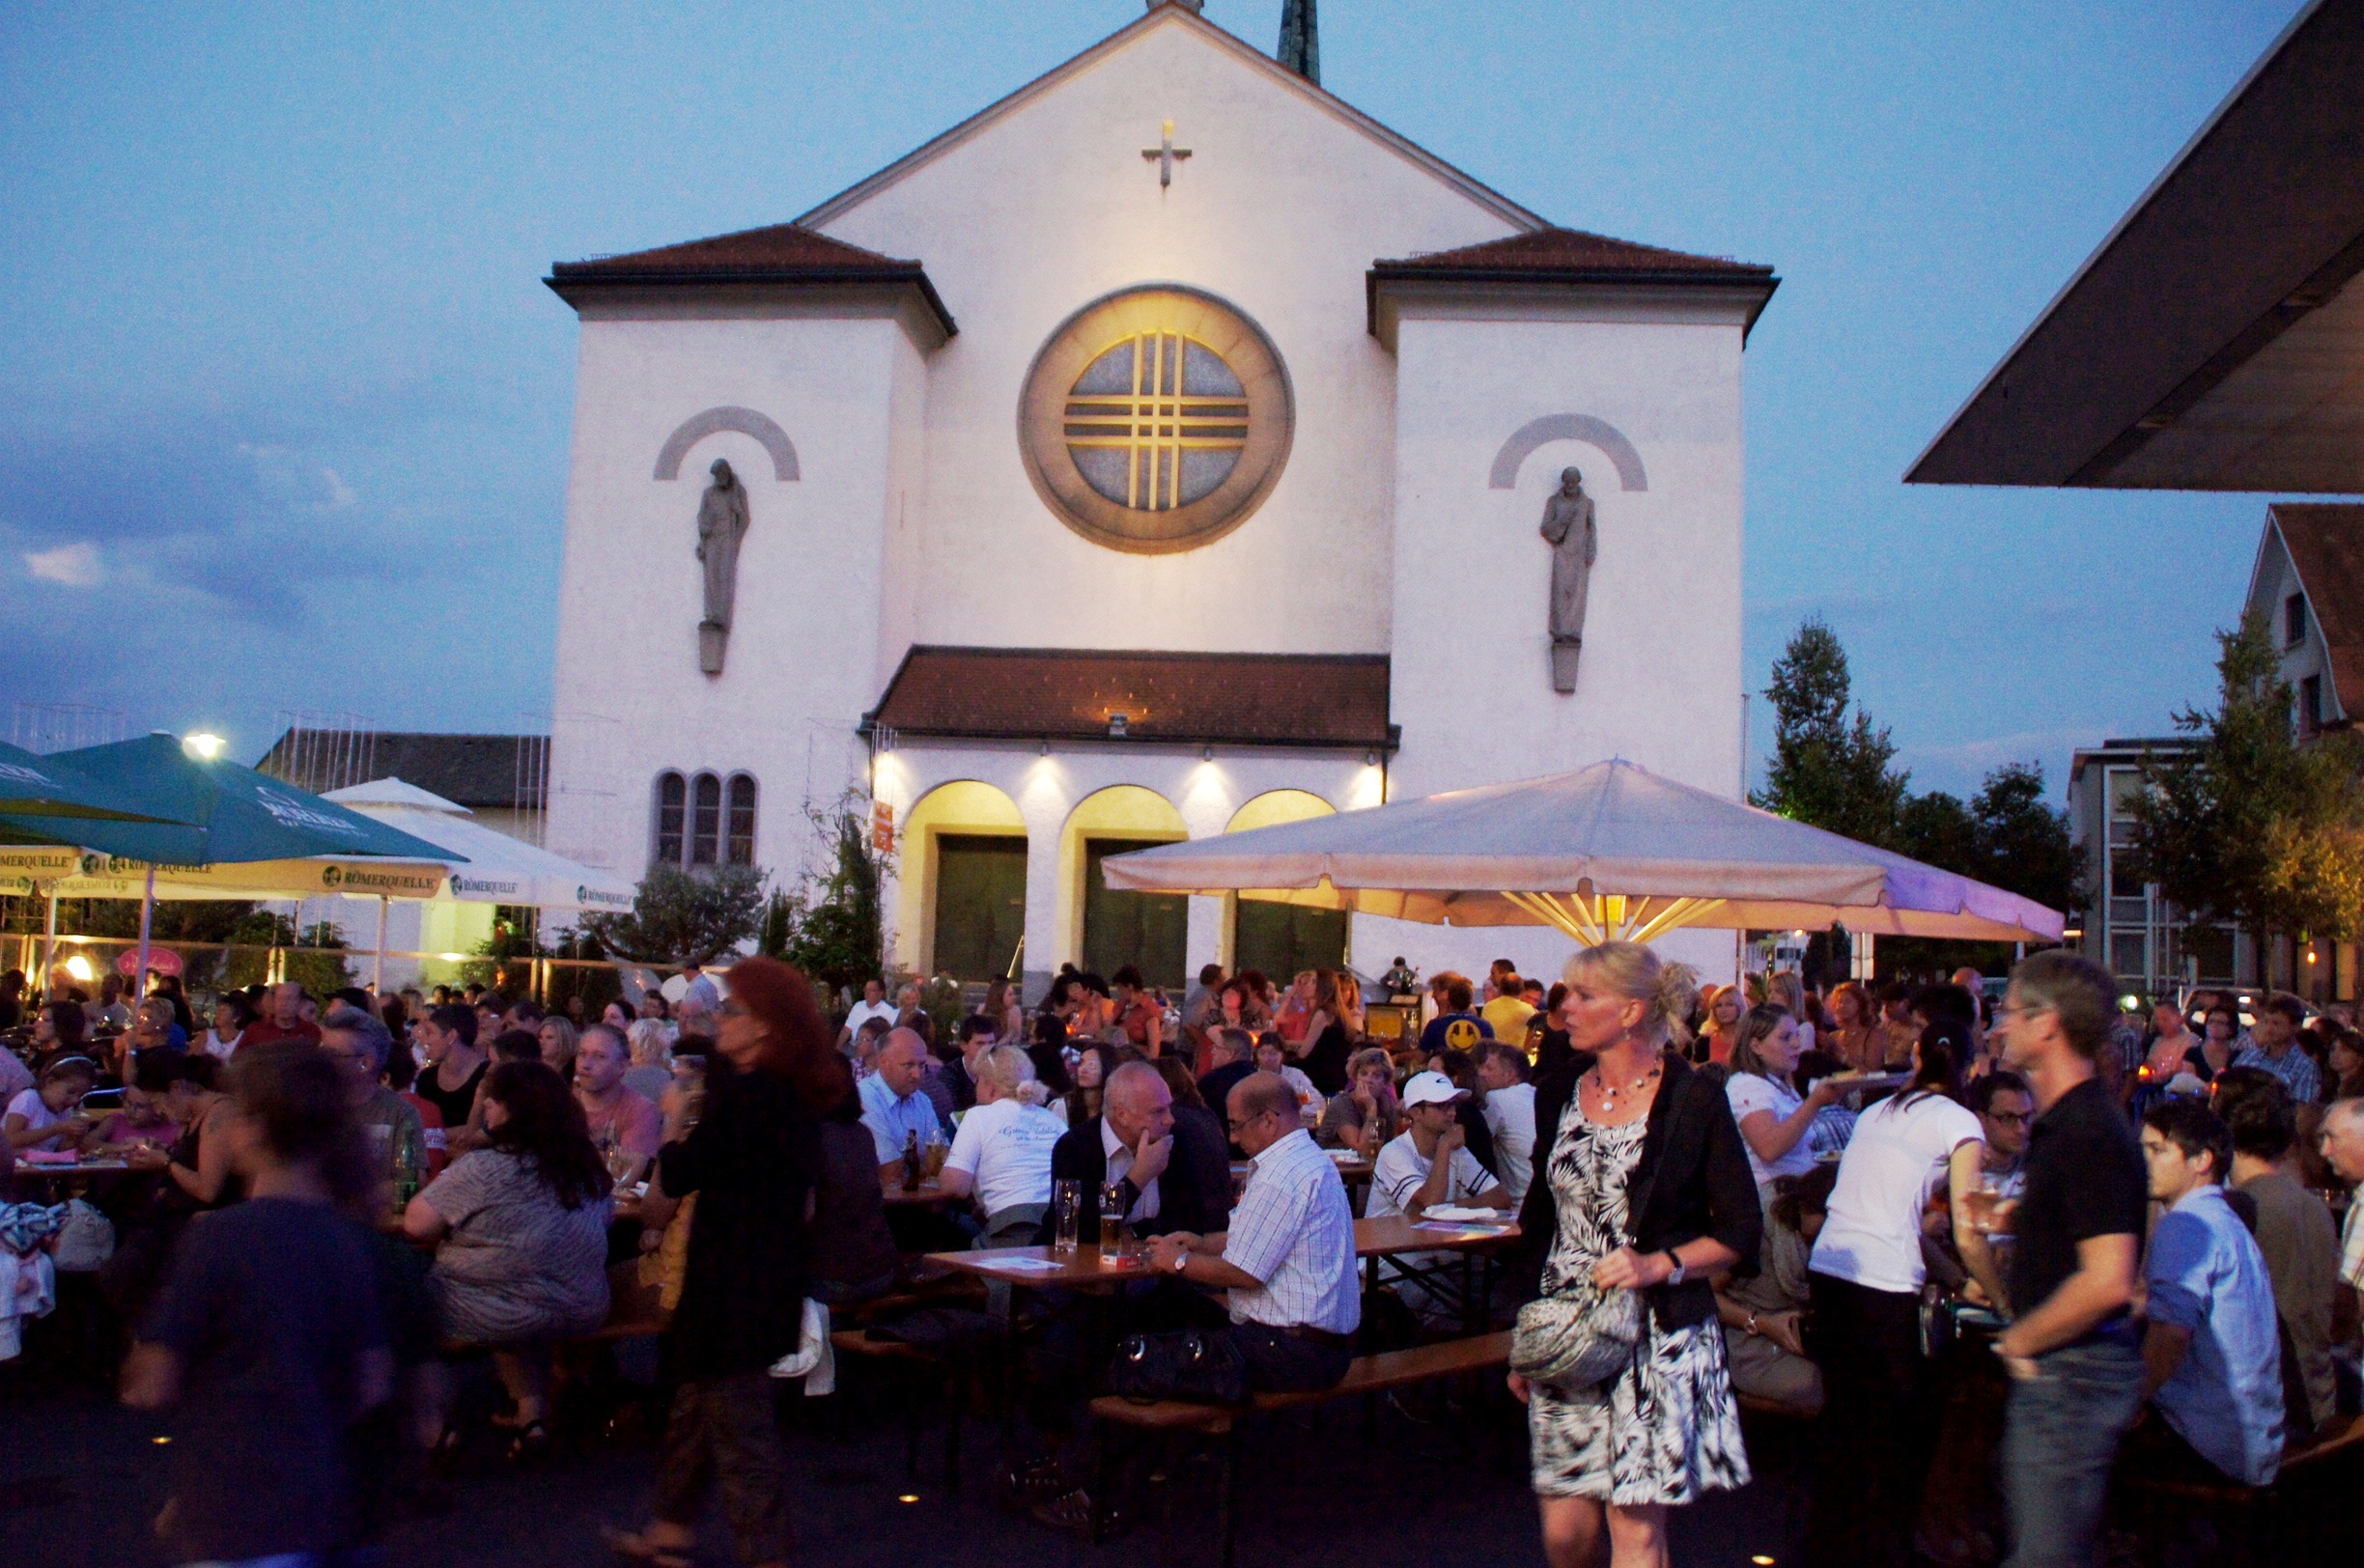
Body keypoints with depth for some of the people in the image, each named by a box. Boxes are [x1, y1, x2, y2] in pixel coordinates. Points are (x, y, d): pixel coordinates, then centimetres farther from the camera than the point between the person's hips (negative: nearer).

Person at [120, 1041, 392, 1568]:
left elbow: (152, 1388, -10)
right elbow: (372, 1387, 4)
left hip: (236, 1525, -6)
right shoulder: (349, 1241, 1)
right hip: (321, 1513, 6)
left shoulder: (217, 1236, -14)